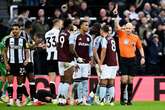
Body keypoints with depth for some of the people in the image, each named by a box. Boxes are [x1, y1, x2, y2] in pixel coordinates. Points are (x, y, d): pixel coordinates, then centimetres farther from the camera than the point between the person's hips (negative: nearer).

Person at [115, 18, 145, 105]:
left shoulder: (136, 37, 3)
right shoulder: (121, 34, -1)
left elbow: (140, 47, 15)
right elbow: (117, 26, -15)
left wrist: (143, 57, 5)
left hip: (132, 60, 2)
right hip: (123, 60, -2)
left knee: (130, 81, 5)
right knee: (124, 80, -8)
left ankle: (129, 99, 10)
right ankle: (122, 98, 5)